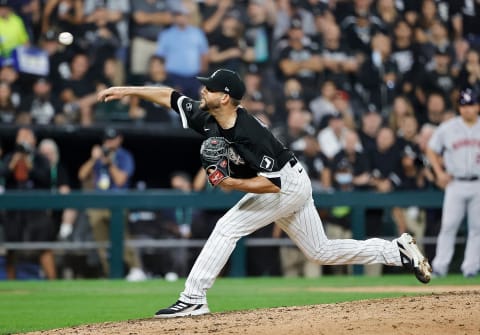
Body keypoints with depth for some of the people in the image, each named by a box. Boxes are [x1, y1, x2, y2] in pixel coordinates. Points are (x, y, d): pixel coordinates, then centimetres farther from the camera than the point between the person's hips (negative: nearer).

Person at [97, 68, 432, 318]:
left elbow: (272, 183, -31)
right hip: (293, 187, 9)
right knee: (322, 251, 15)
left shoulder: (250, 135, -32)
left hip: (288, 185, -9)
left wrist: (230, 183, -33)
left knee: (227, 229, -17)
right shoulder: (207, 118, -9)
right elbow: (170, 96, 1)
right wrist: (127, 90, -3)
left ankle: (193, 300, -16)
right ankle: (397, 250, 19)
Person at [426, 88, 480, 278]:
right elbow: (431, 150, 12)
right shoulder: (447, 128, 4)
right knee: (449, 225, -7)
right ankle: (440, 266, -5)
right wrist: (439, 173, 1)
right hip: (455, 184, -1)